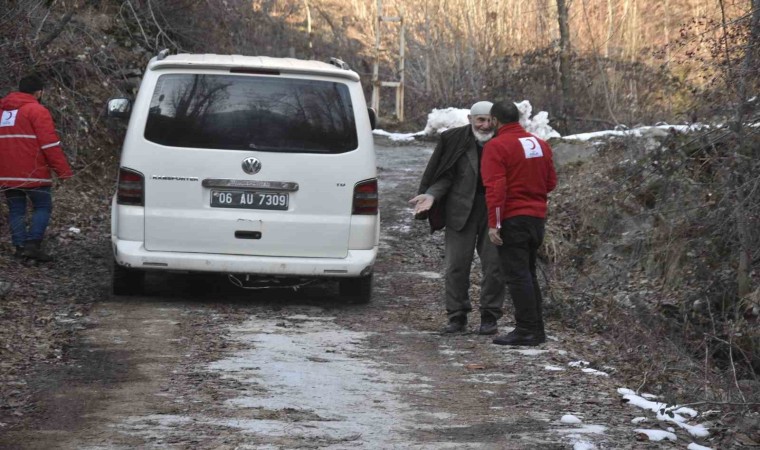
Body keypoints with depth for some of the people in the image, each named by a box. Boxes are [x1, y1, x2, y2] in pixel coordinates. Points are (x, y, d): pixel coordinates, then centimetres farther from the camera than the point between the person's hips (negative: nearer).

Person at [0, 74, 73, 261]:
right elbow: (50, 144, -14)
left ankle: (20, 246, 5)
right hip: (32, 174, -6)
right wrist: (64, 170, -11)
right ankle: (32, 244, -11)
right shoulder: (37, 111, -8)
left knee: (16, 210, 11)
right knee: (43, 207, 2)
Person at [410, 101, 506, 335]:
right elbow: (446, 176, 3)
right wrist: (431, 195, -15)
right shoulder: (455, 140, -1)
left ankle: (489, 317, 12)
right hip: (461, 210, 0)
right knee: (456, 265, 3)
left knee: (494, 265, 2)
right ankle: (457, 316, 13)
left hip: (494, 211, 0)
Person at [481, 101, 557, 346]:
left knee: (517, 275, -6)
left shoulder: (496, 147, -11)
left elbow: (495, 188, -17)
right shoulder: (540, 144, 11)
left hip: (512, 218, -7)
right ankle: (536, 329, 18)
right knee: (528, 274, 17)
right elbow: (551, 182, 15)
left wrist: (493, 223, -17)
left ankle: (526, 330, -9)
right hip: (537, 217, 7)